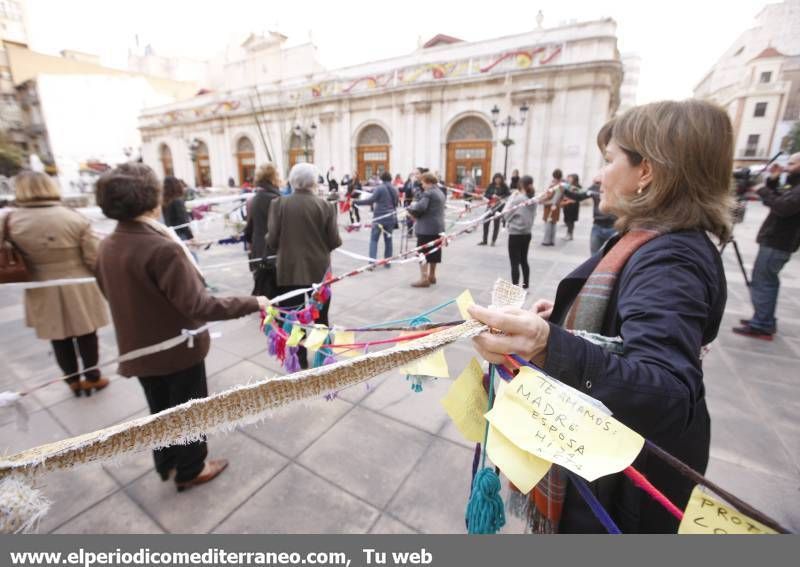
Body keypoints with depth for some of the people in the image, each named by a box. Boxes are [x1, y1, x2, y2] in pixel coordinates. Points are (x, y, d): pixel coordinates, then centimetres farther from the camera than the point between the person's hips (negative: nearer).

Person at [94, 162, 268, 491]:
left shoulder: (107, 247, -2)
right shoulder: (163, 249, -28)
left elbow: (111, 293, 13)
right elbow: (197, 305, -32)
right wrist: (252, 303, -28)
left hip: (138, 349, 7)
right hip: (178, 348, -7)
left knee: (160, 409, 27)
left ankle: (166, 463, 48)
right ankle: (190, 471, 37)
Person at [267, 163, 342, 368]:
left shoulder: (278, 204, -6)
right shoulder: (326, 206, -8)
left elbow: (271, 241, -6)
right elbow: (335, 241, -7)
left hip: (289, 270, 0)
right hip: (319, 270, 1)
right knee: (320, 318, 17)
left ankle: (299, 362, 22)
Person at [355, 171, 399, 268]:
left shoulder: (379, 188, -8)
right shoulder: (394, 190, 10)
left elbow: (371, 200, -18)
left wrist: (356, 202, -15)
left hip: (379, 217, -5)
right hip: (390, 217, 5)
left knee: (374, 239, -1)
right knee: (388, 239, 12)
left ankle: (373, 261, -12)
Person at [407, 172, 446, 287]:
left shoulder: (427, 193, -14)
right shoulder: (440, 193, 17)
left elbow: (420, 208, -26)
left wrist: (412, 206, -6)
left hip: (427, 228, -9)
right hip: (438, 227, 10)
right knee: (433, 252, 16)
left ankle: (424, 279, -6)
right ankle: (431, 276, 25)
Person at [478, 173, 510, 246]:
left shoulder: (504, 187, -3)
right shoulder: (491, 186, 3)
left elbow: (509, 195, -7)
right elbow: (485, 194, 1)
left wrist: (502, 198, -25)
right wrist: (492, 196, -16)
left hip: (499, 207, -2)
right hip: (490, 206, 2)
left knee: (496, 223, 4)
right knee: (486, 222, 2)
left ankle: (494, 240, 15)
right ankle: (484, 240, 13)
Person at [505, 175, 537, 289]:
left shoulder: (518, 199, -16)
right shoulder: (533, 199, 4)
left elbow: (507, 214, -9)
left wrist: (512, 197, -3)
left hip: (515, 234, -7)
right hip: (527, 233, 7)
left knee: (514, 263, -2)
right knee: (524, 261, 18)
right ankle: (525, 286, 26)